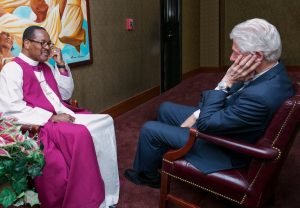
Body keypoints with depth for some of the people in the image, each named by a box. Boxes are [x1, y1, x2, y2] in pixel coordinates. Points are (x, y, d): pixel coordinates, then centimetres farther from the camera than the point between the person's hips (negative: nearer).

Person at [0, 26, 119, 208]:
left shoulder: (46, 67, 18)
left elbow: (66, 95, 17)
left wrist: (61, 65, 6)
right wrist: (51, 117, -21)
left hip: (63, 116, 8)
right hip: (39, 125, -8)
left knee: (104, 122, -10)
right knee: (80, 134, -31)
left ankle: (106, 186, -4)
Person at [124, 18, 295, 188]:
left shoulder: (260, 96, -40)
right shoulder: (272, 69, -10)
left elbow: (206, 124, -31)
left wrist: (227, 81, -31)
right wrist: (197, 115, -5)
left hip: (225, 151, -9)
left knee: (149, 129, 0)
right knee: (166, 109, 19)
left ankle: (147, 175, 30)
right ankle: (159, 157, 41)